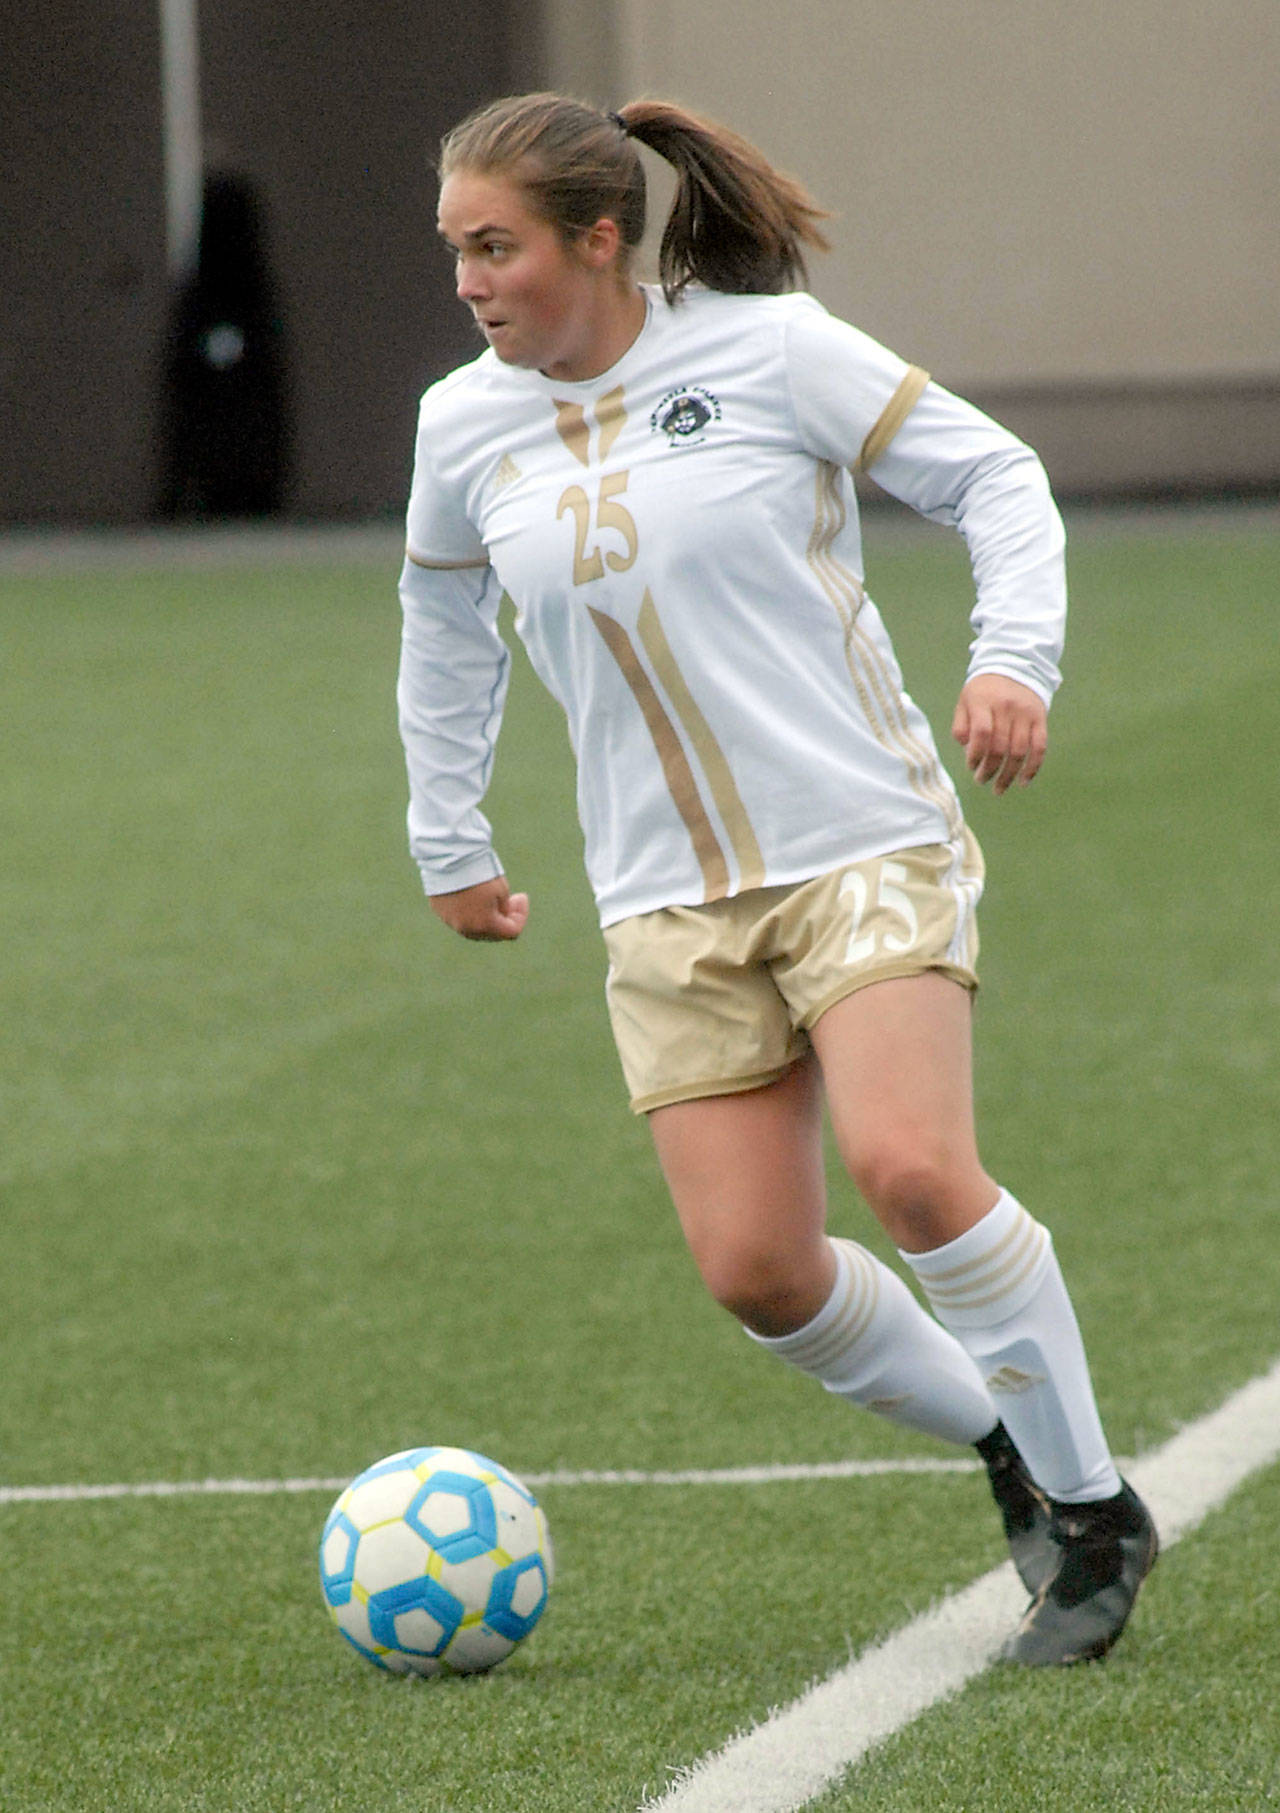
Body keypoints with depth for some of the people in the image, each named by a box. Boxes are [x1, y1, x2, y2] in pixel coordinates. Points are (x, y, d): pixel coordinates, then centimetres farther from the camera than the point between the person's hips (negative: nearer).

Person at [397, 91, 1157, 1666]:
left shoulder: (769, 350, -6)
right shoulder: (464, 425, 6)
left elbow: (992, 474, 0)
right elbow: (444, 626, 25)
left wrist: (1014, 656, -14)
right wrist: (447, 844, 27)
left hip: (866, 843, -4)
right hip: (669, 901, 4)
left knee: (909, 1168, -24)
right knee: (755, 1271, -8)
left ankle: (1093, 1509, -6)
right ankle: (1008, 1452, 18)